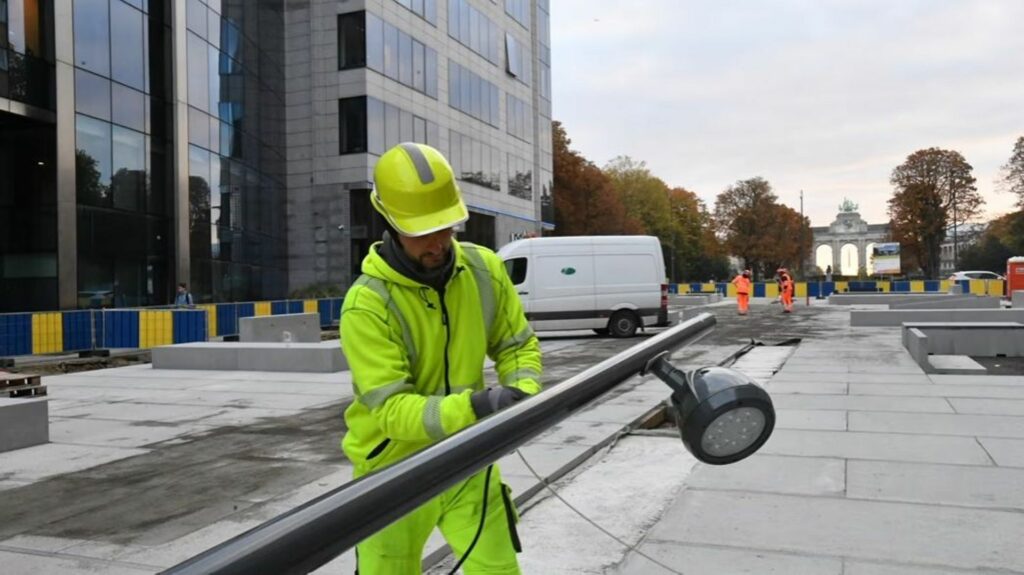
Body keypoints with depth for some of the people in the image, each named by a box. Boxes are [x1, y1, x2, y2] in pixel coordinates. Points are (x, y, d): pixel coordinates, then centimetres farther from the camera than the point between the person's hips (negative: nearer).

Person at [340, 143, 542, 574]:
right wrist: (473, 406, -41)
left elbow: (518, 345, 1)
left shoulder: (484, 270, -8)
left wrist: (523, 392, -19)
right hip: (395, 473, -3)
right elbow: (392, 409, -27)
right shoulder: (366, 304, -23)